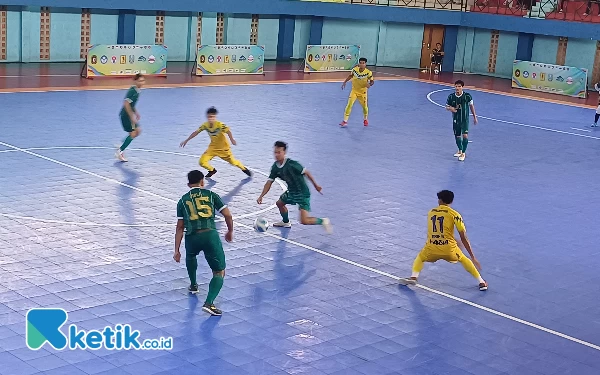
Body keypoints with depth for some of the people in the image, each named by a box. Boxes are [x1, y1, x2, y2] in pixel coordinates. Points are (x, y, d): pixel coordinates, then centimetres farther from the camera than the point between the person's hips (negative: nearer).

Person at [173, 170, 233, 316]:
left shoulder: (183, 200, 16)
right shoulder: (211, 195, 13)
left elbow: (180, 228, 12)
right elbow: (228, 215, 9)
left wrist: (177, 250, 14)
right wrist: (230, 232, 26)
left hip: (192, 237, 2)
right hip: (210, 234, -2)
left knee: (190, 256, 39)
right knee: (219, 272, 5)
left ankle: (193, 285, 50)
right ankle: (209, 302, -15)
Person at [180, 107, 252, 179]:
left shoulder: (220, 125, -27)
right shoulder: (205, 125, -13)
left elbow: (228, 131, -41)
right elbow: (196, 132, -4)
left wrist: (232, 140, -61)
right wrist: (186, 140, -3)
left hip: (223, 148, -4)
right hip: (213, 147, 4)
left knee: (232, 161, 0)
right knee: (202, 162, -6)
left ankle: (244, 169, 31)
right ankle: (212, 170, 25)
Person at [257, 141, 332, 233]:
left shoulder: (291, 164, -26)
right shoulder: (275, 167, -3)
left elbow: (306, 173, -17)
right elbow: (269, 182, 1)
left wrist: (316, 185, -10)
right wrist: (261, 196, -8)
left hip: (303, 193, -8)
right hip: (291, 192, 8)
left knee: (304, 221, -17)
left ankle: (323, 221, 9)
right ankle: (286, 222, 55)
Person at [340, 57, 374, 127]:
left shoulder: (368, 73, -19)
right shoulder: (354, 69, -12)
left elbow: (372, 81, -10)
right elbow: (350, 76, 8)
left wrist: (369, 84, -32)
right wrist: (344, 82, 4)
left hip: (362, 92, -1)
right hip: (354, 90, 1)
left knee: (365, 106, 9)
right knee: (349, 104, -13)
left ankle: (366, 119, 39)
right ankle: (345, 121, -8)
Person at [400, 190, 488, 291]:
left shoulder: (431, 213, 14)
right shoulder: (454, 214, 3)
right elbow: (463, 238, 1)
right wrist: (473, 257, 6)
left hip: (431, 248, 1)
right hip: (449, 249, -1)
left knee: (420, 258, 32)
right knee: (464, 259, 27)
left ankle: (413, 277, 9)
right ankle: (481, 282, 24)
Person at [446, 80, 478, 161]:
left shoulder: (467, 96, -14)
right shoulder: (451, 97, -9)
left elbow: (471, 105, 1)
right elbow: (447, 107, 3)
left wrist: (474, 116, 5)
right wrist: (451, 108, -21)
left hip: (465, 119, -3)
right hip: (456, 120, 3)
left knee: (465, 135, -15)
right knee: (457, 136, 14)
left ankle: (463, 153, 0)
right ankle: (460, 150, 38)